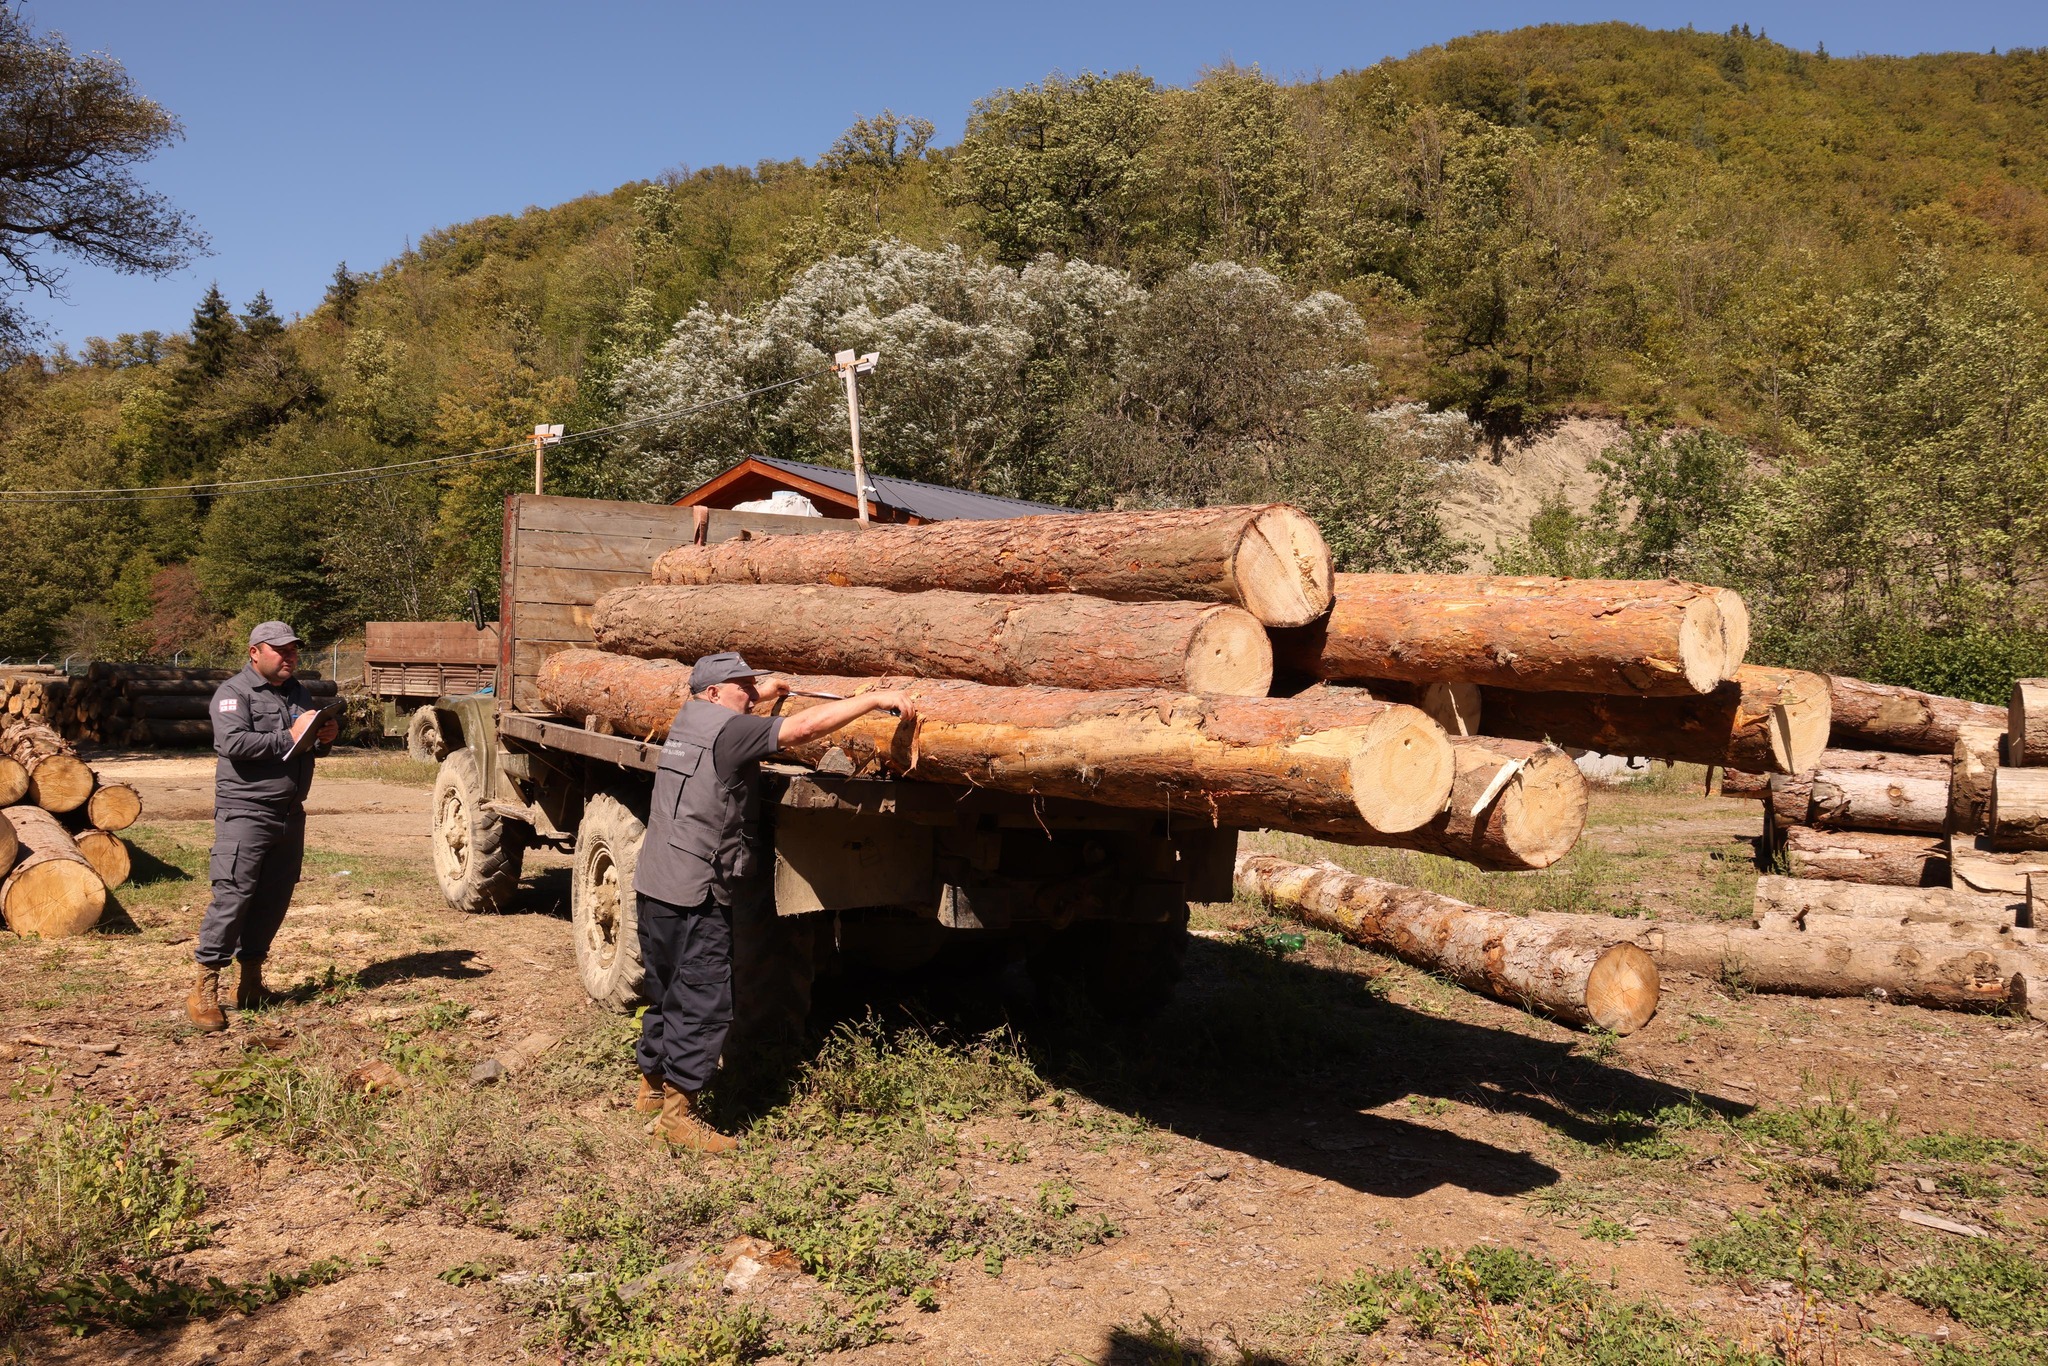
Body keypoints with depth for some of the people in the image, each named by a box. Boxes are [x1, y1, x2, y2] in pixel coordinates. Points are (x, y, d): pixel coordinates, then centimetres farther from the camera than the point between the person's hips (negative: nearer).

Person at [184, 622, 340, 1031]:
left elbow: (309, 744, 30)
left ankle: (250, 980, 20)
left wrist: (325, 735, 7)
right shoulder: (234, 693, -6)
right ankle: (204, 988, -5)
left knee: (274, 897, 10)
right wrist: (289, 737, -20)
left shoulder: (297, 691, 19)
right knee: (233, 894, -11)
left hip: (290, 813, 8)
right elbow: (234, 743, -22)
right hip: (245, 810, -8)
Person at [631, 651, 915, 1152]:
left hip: (655, 884, 10)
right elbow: (805, 726, -25)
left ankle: (652, 1086, 34)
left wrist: (761, 695, 40)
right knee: (704, 1002, -3)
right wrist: (875, 698, -23)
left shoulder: (687, 720, 13)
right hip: (695, 893, -10)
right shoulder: (729, 731, -14)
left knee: (668, 993, 21)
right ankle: (678, 1115, 1)